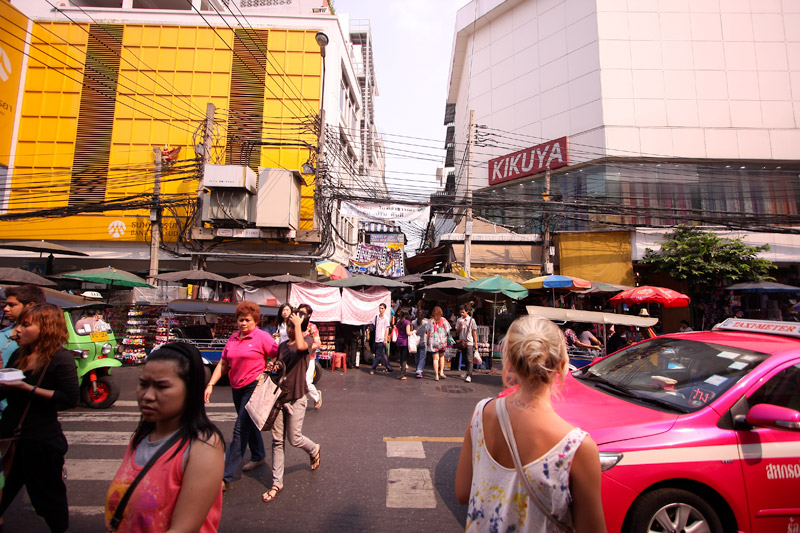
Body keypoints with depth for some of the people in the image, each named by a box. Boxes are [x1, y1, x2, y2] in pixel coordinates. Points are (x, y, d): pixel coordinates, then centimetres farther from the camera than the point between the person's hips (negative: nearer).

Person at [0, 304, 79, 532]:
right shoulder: (18, 355, 6)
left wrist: (28, 388, -25)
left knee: (47, 495, 12)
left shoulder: (60, 358, -18)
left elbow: (70, 399, -24)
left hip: (41, 440, -6)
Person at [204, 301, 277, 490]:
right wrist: (211, 384, 4)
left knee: (240, 429, -5)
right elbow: (222, 364, 10)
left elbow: (280, 356, -12)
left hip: (254, 386, -7)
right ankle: (258, 456, 40)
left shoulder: (262, 337, -11)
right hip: (237, 387, 7)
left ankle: (226, 477, 3)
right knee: (249, 423, 20)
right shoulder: (233, 338, 7)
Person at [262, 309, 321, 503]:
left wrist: (298, 324, -22)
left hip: (296, 398, -5)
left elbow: (300, 345, -32)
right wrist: (271, 368, -3)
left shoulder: (307, 339, -7)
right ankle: (277, 483, 20)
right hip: (278, 396, 5)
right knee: (277, 440, 8)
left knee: (294, 439, 5)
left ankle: (314, 449, 36)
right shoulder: (282, 345, 9)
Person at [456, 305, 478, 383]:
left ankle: (469, 376, -10)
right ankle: (468, 373, 26)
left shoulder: (471, 320, -4)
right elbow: (457, 332, 7)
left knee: (469, 359, -9)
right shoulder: (459, 320, 6)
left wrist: (476, 343, -4)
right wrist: (460, 326, -11)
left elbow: (474, 332, -2)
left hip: (469, 342, -4)